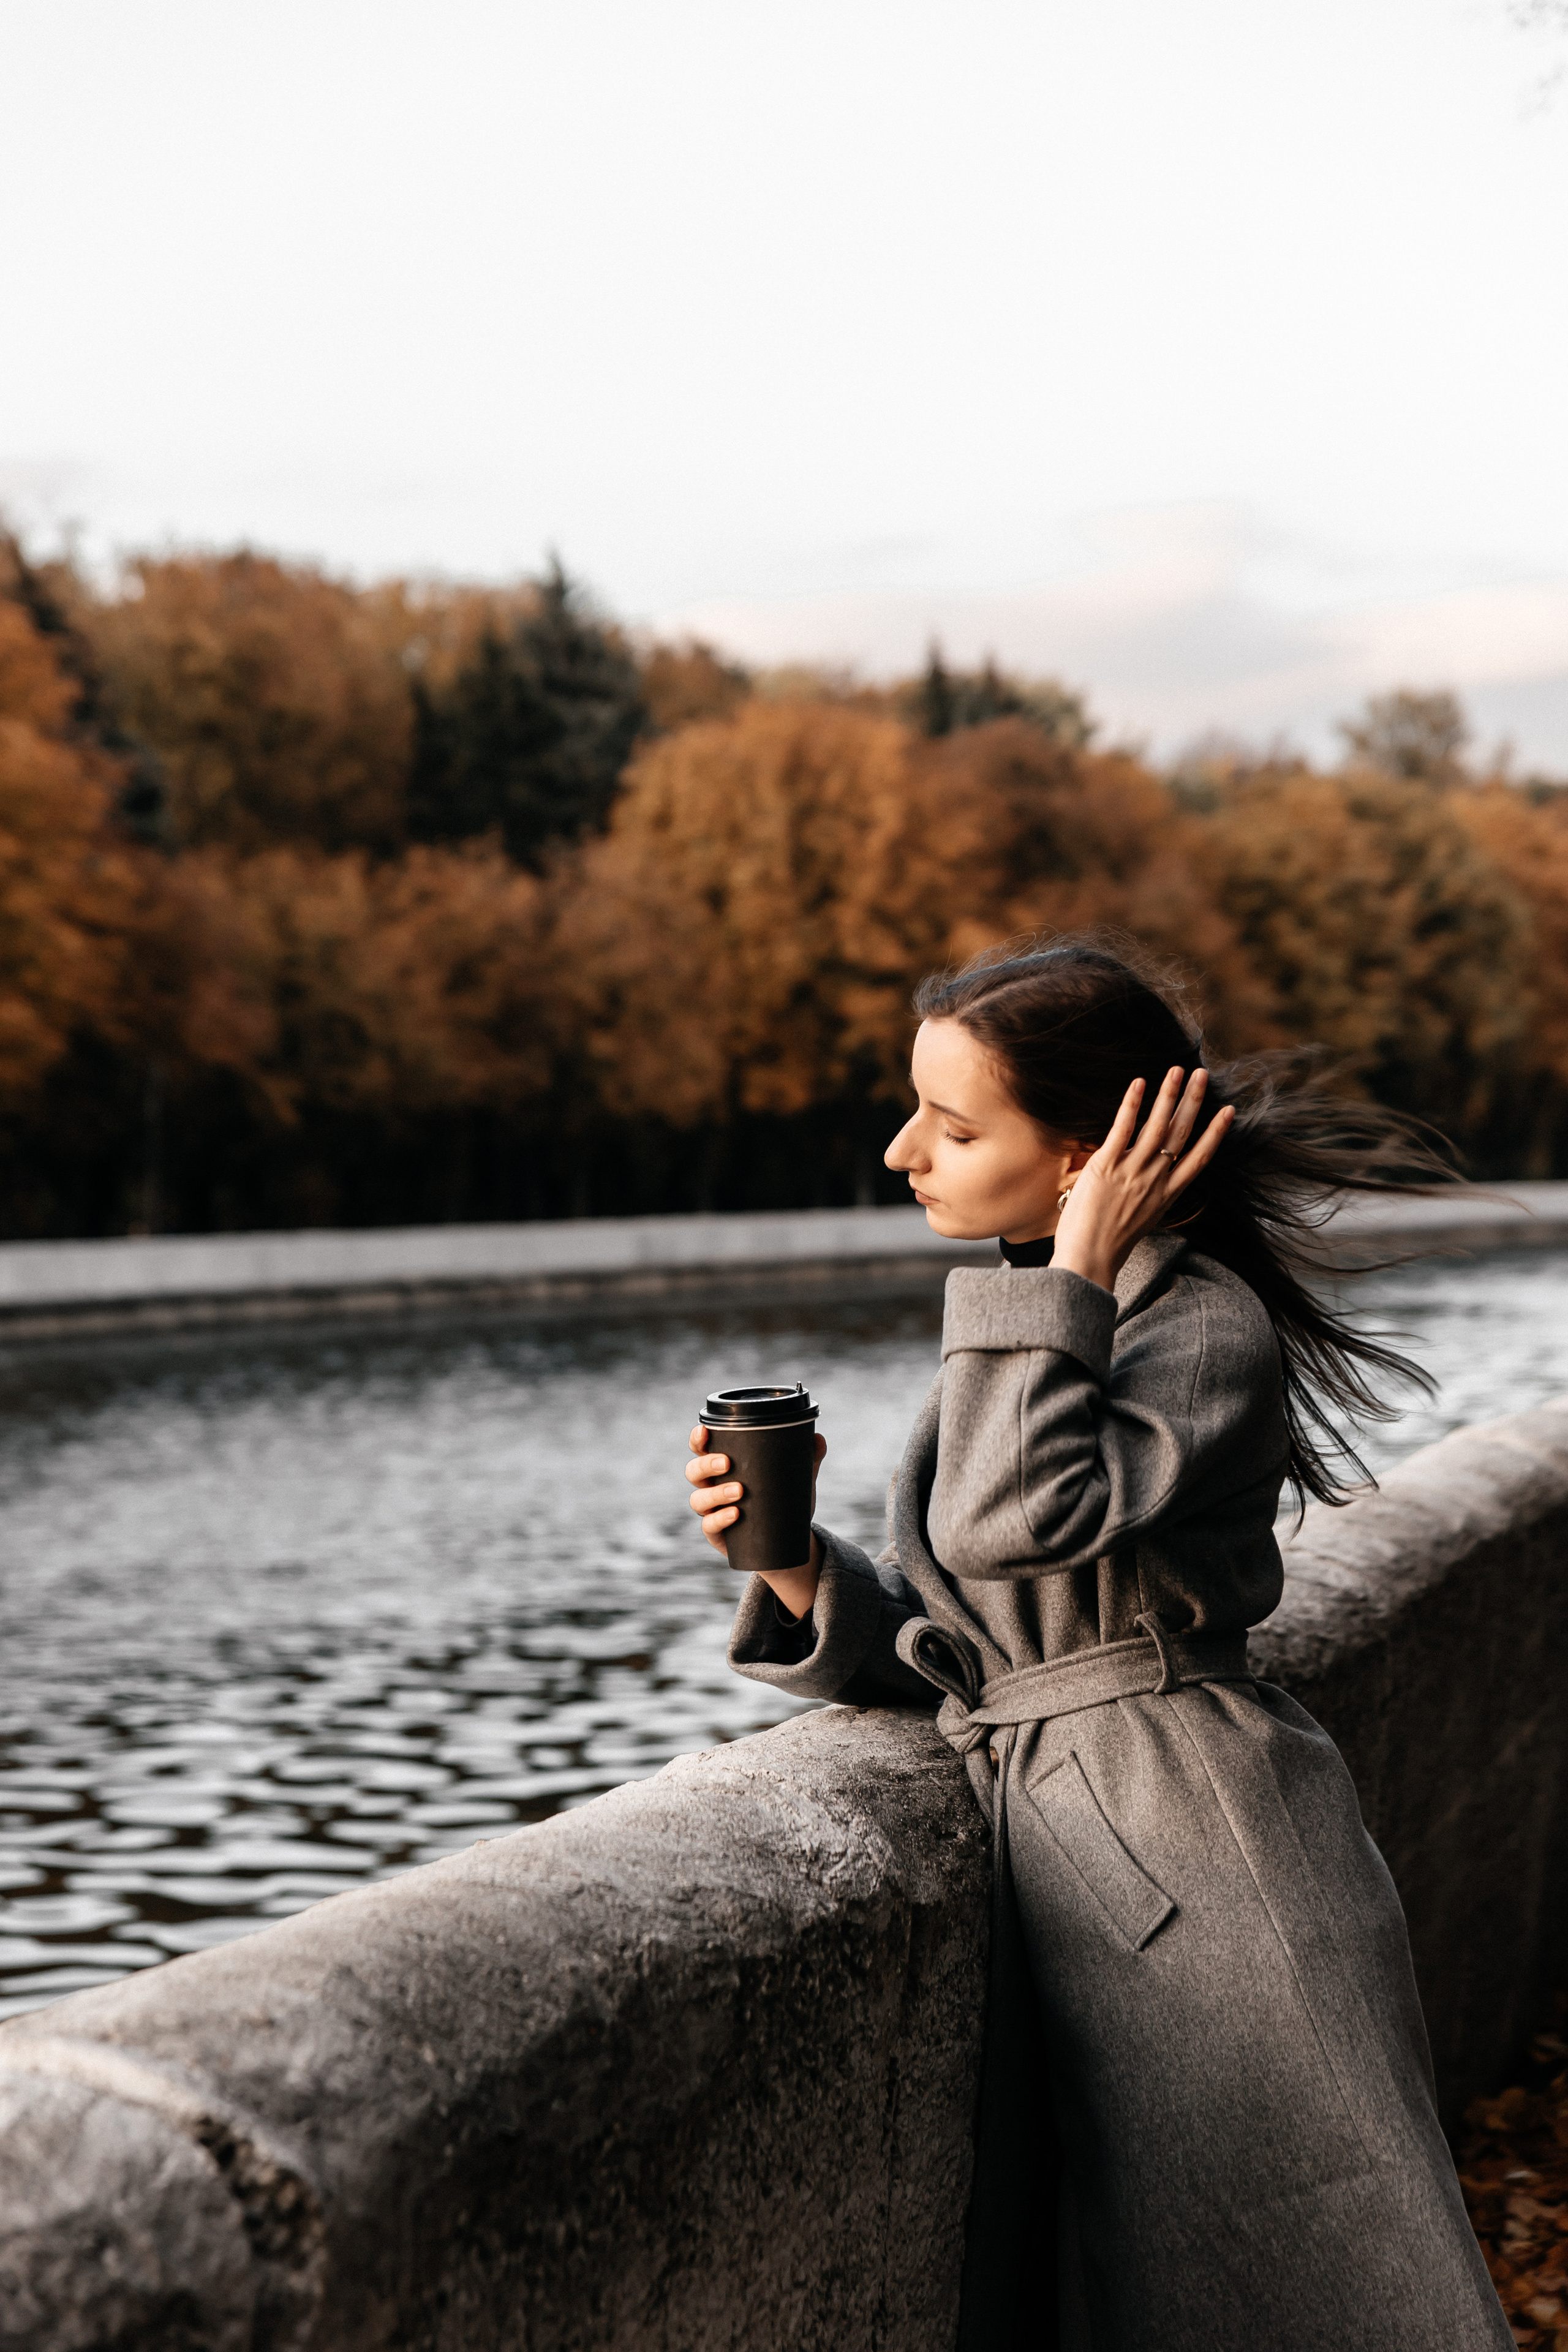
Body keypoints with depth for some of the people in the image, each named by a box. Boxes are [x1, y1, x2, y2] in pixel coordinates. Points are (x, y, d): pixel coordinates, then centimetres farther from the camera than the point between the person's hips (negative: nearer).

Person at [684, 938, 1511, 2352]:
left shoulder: (1206, 1326, -11)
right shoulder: (1025, 1324, 14)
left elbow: (1013, 1520, -28)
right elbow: (950, 1648, 14)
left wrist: (1076, 1271, -18)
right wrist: (794, 1567, -3)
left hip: (1199, 1862, -8)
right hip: (1063, 1859, 8)